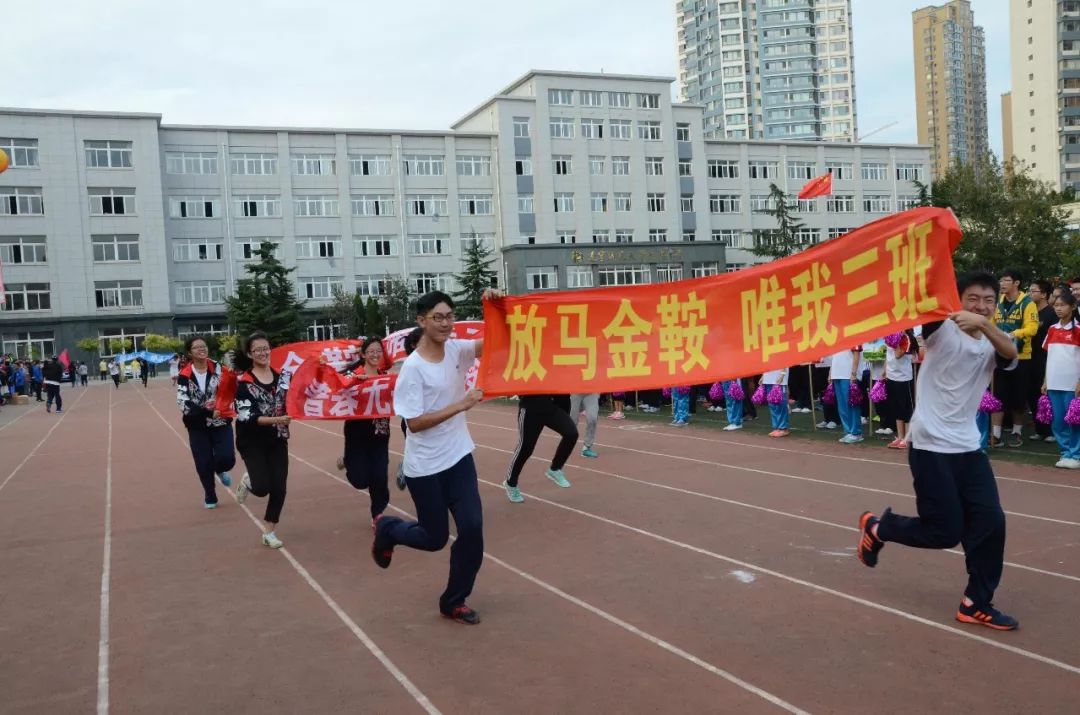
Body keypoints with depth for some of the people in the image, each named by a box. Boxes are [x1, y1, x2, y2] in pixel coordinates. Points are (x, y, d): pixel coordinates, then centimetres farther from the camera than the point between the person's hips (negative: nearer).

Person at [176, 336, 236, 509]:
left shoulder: (218, 368, -4)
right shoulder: (185, 376, -7)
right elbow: (184, 403, -15)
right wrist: (209, 413, -23)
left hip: (221, 423, 0)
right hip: (198, 426, 0)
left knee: (227, 458, -12)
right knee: (204, 464, 5)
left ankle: (220, 470, 27)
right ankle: (210, 497, 30)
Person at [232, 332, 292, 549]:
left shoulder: (281, 375, 1)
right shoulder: (243, 381, -12)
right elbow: (246, 417, -19)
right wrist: (275, 419, -30)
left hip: (277, 440, 4)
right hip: (252, 441, -4)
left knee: (278, 488, 2)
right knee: (262, 487, -13)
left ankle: (269, 533, 18)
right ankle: (247, 481, 25)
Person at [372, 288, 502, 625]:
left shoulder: (457, 350, -1)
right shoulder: (413, 367, -18)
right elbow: (414, 423, -20)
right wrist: (461, 405, -23)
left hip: (459, 457, 5)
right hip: (425, 467, -5)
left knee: (472, 528, -1)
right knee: (435, 537, 7)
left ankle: (454, 601, 17)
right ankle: (387, 528, 38)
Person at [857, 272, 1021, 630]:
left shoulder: (994, 341, 7)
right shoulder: (942, 326, -4)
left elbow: (1012, 353, -17)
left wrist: (984, 324, -35)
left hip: (968, 446, 6)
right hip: (930, 445, -5)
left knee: (991, 522, -3)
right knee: (945, 531, -4)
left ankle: (976, 604, 13)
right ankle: (877, 527, 22)